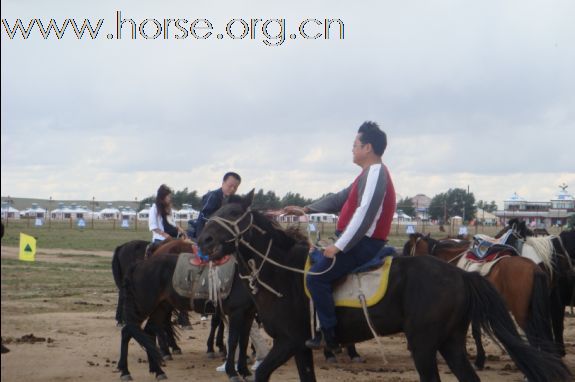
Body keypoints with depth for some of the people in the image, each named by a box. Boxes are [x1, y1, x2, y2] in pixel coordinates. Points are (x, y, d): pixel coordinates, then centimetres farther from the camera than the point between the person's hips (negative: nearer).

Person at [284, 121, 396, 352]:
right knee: (321, 274, 20)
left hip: (364, 243, -11)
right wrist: (307, 209, 25)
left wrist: (340, 246, -26)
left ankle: (330, 337, -15)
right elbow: (341, 198, 27)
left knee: (317, 277, -17)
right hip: (362, 242, 11)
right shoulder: (371, 173, 19)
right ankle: (327, 329, 21)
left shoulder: (375, 173, -16)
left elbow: (364, 214, -26)